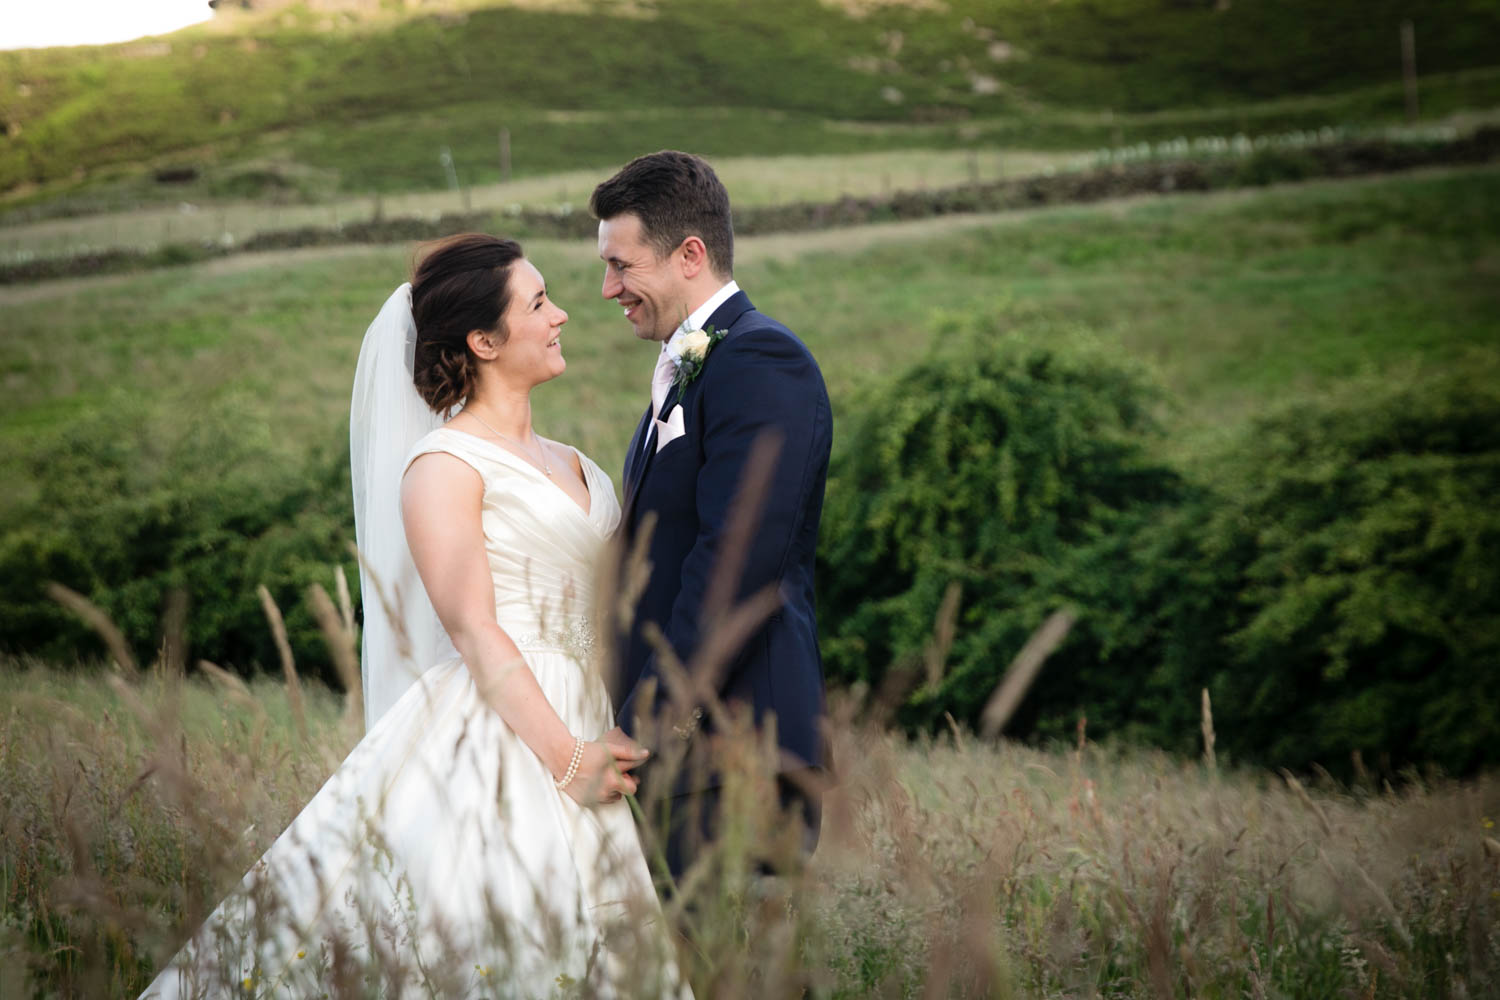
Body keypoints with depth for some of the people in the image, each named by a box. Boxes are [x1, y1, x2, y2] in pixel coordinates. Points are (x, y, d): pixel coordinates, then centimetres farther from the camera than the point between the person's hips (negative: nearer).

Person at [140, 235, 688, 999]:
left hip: (574, 728, 8)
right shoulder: (445, 465, -7)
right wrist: (566, 757, -20)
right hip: (497, 734, -8)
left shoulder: (562, 462, 17)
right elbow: (473, 631, -14)